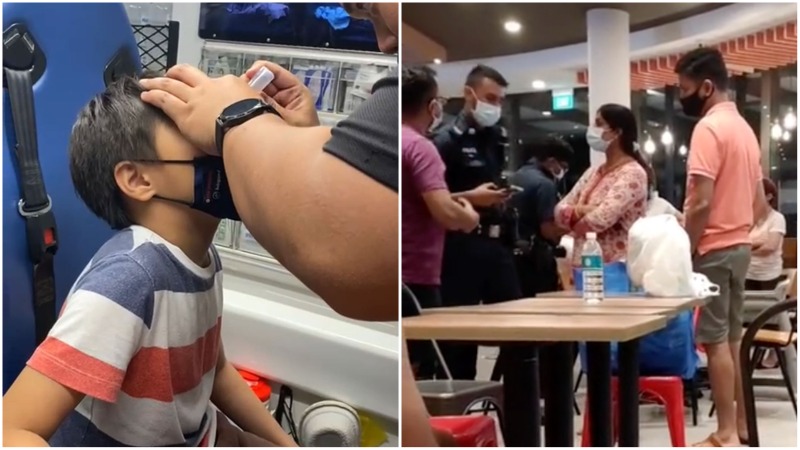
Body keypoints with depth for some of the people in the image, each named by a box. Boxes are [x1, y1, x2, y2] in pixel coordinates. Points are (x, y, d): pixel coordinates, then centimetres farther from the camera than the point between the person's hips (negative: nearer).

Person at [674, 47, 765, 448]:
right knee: (732, 339, 13)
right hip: (739, 245, 9)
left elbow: (702, 202, -21)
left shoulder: (708, 128, -15)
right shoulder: (744, 128, 14)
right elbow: (755, 196, 18)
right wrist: (739, 231, 20)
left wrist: (683, 250, -14)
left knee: (715, 340, -4)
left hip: (713, 248, -9)